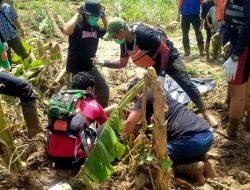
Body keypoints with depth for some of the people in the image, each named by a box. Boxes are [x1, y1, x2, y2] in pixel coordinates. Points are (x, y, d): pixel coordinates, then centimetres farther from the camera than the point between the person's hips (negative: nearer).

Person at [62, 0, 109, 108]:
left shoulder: (95, 27, 4)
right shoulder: (77, 25, -18)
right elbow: (66, 30, -40)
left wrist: (104, 19, 4)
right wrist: (77, 14, -28)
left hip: (90, 67, 7)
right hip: (74, 69, -7)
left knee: (103, 89, 12)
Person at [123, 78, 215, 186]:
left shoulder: (146, 95, 2)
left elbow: (130, 122, -7)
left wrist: (127, 137, 12)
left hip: (192, 139, -9)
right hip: (208, 134, 9)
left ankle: (192, 168, -4)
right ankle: (201, 163, 11)